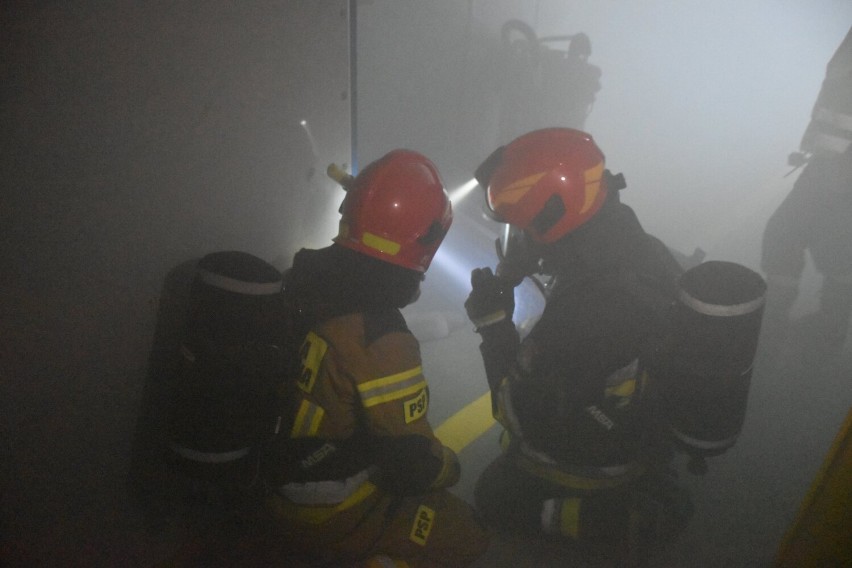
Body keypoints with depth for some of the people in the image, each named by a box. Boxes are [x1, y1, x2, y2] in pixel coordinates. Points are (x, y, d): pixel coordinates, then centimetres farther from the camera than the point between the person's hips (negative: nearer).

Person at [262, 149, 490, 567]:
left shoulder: (303, 278, -11)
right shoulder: (382, 346, -32)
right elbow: (415, 467, -21)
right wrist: (450, 466, -1)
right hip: (333, 520, -8)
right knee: (466, 534, 9)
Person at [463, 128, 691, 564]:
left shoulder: (581, 316, -40)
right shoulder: (647, 252, -17)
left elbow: (524, 419, -26)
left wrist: (494, 327, -21)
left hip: (600, 460, -7)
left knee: (495, 502, 14)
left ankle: (624, 517, 4)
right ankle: (648, 484, 18)